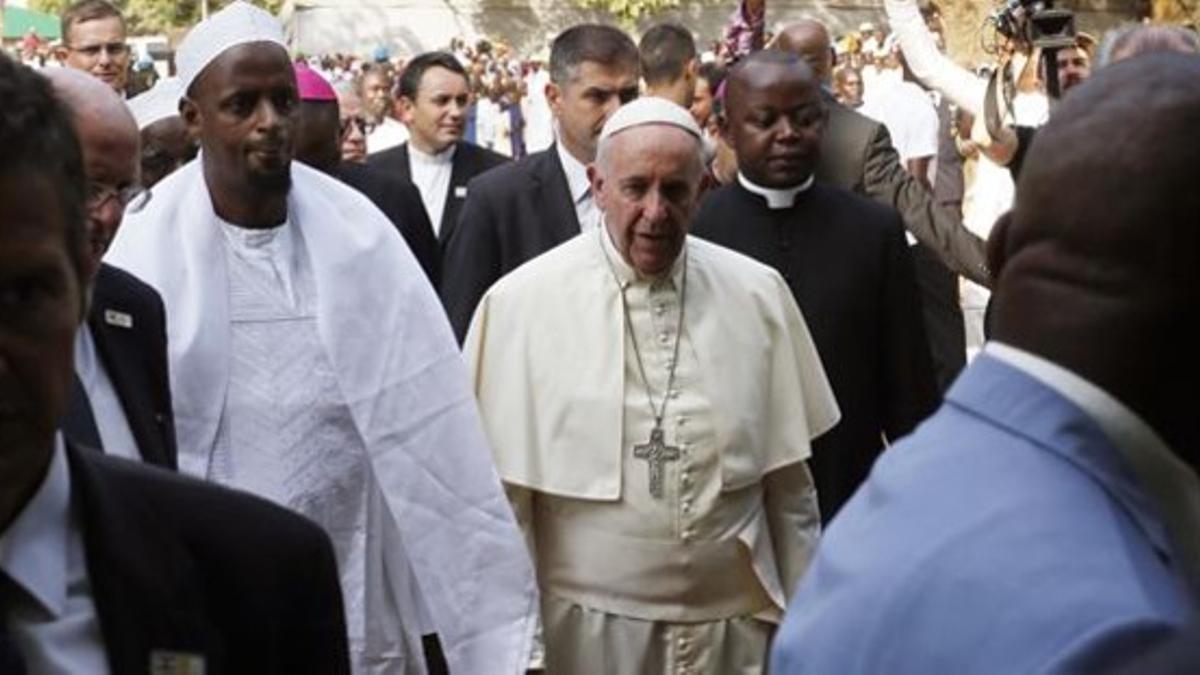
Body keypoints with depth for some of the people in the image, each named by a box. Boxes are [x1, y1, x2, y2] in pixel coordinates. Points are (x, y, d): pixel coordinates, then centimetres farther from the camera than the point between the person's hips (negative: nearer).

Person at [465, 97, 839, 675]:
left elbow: (789, 484, 6)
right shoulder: (521, 302, -8)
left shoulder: (758, 295, -1)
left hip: (736, 624, 2)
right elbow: (503, 492, -4)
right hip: (587, 627, -2)